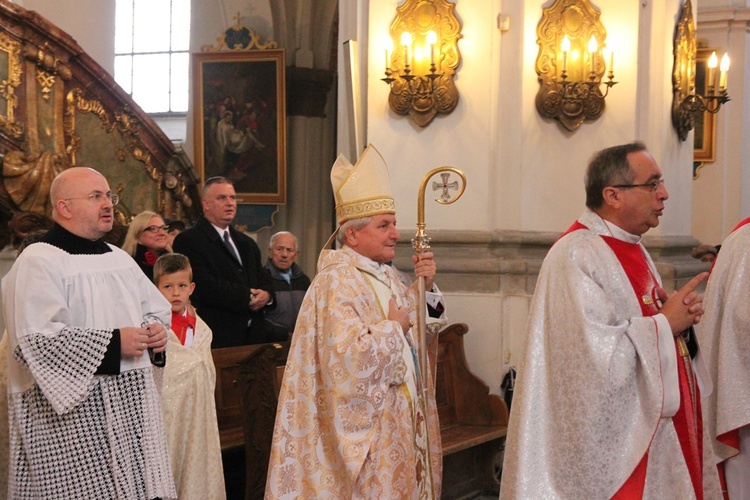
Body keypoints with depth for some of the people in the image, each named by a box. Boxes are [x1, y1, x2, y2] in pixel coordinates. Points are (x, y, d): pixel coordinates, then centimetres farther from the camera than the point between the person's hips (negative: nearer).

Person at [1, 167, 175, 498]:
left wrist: (155, 330, 2)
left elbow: (156, 307, 26)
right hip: (71, 413, -7)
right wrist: (113, 343, -18)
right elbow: (37, 341, -19)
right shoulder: (37, 262, -9)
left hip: (133, 406, 7)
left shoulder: (119, 258, 17)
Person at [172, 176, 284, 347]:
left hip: (255, 332, 8)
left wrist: (266, 295, -4)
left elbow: (264, 282, 21)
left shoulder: (247, 243, 25)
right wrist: (247, 298, -12)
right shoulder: (188, 241, -3)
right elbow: (206, 287, -15)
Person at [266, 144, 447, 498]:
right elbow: (349, 355, -28)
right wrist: (393, 329, -14)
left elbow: (419, 331, 17)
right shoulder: (337, 281, -17)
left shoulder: (384, 275, 11)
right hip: (363, 427, -9)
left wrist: (425, 288, 2)